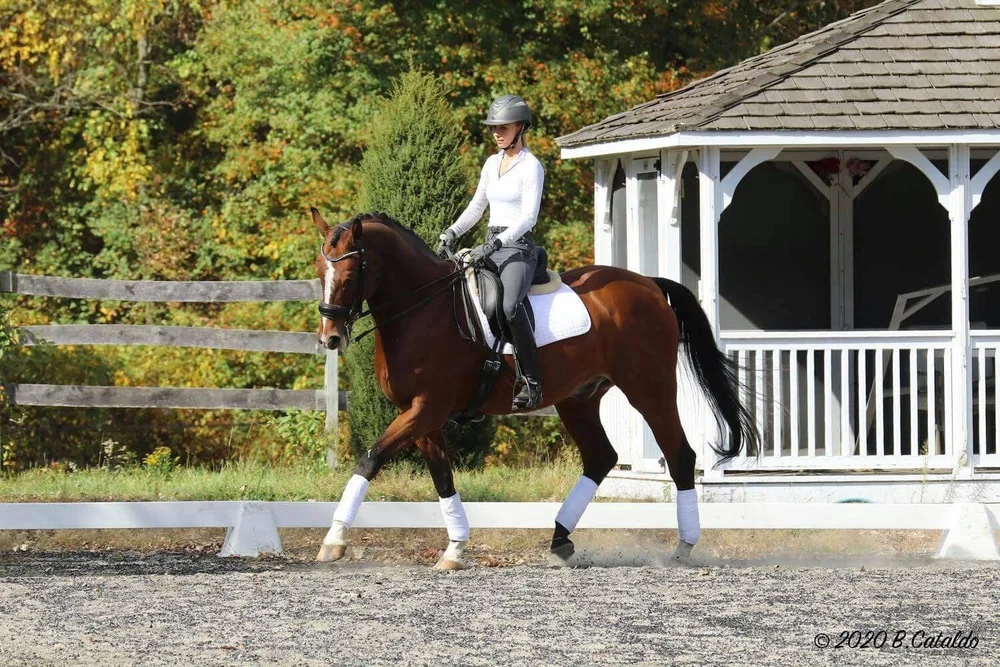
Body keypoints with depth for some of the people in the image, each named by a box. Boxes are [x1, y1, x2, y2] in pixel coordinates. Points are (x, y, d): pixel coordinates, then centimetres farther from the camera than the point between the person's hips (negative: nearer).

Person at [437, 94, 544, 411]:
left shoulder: (531, 167, -7)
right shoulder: (492, 163, 16)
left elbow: (528, 216, -15)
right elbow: (477, 206, 23)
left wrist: (495, 244, -25)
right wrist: (453, 232, 6)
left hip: (518, 248, -9)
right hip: (491, 247, 9)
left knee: (510, 305, -34)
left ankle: (532, 382, -30)